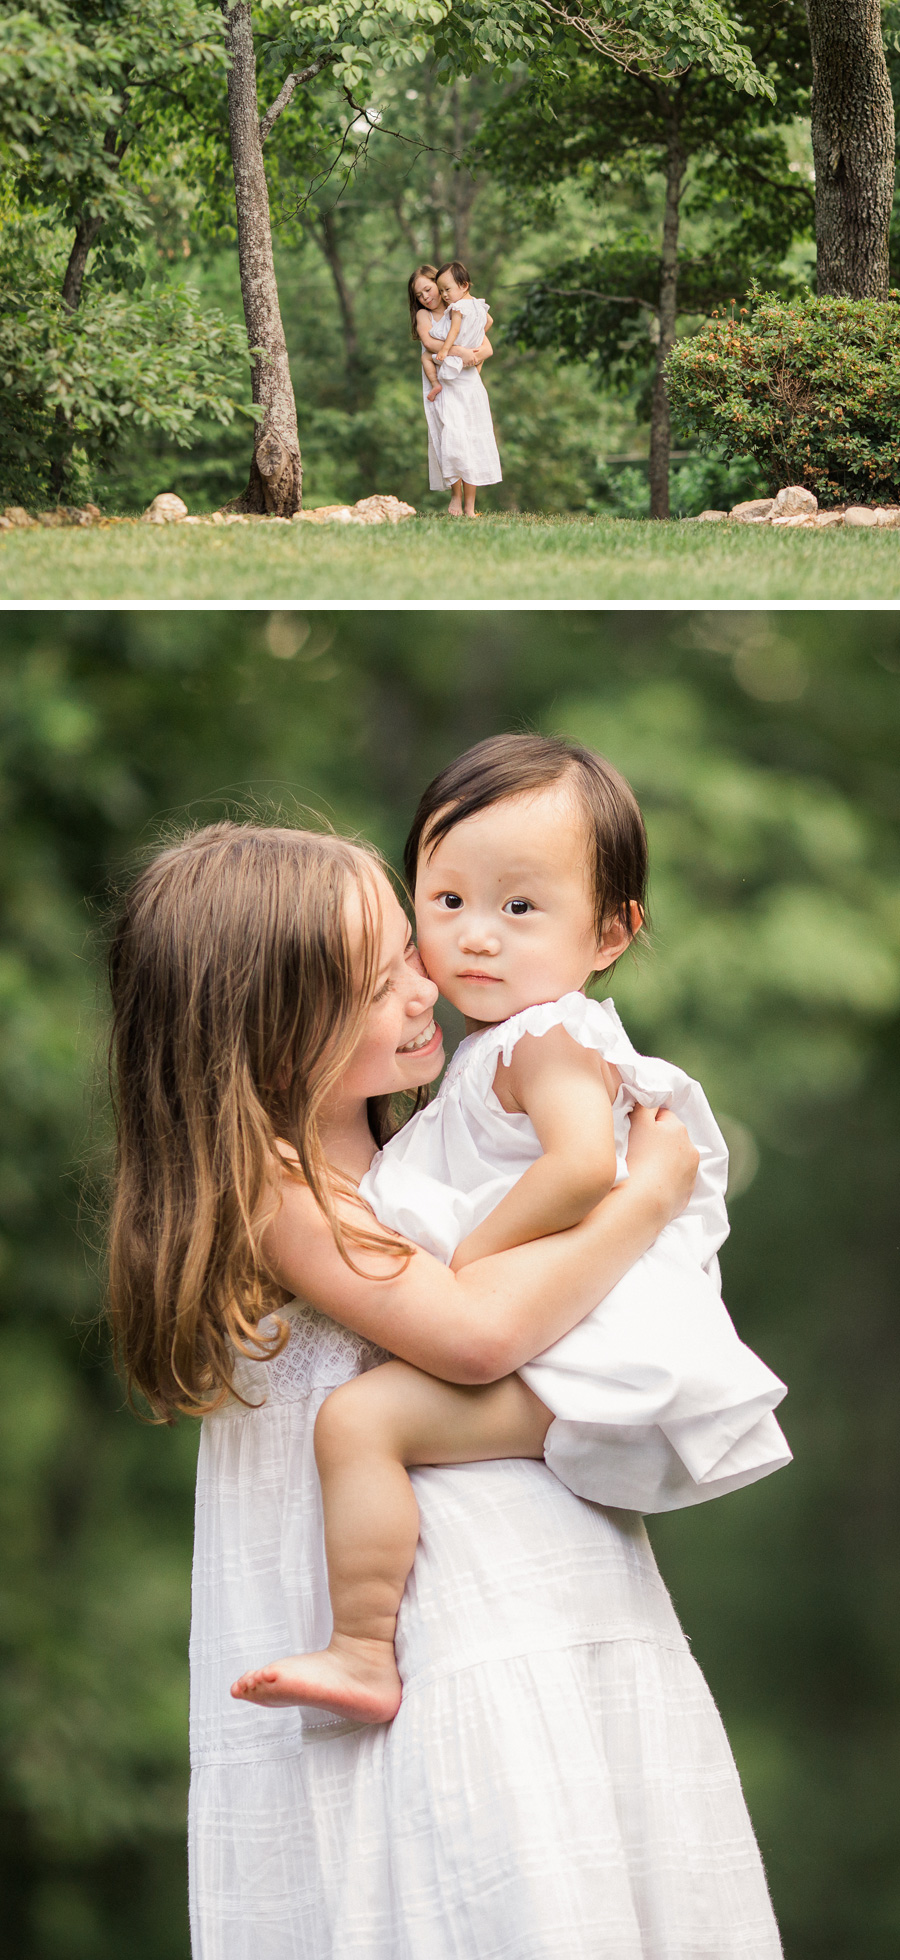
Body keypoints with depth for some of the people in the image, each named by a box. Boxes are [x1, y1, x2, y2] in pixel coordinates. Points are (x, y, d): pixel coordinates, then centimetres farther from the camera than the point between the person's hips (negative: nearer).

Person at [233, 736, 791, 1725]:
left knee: (359, 1415, -25)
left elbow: (585, 1165, -30)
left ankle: (362, 1657, -22)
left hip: (563, 1360, -12)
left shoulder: (546, 1039, -11)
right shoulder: (495, 1044, 20)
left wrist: (466, 1257, -22)